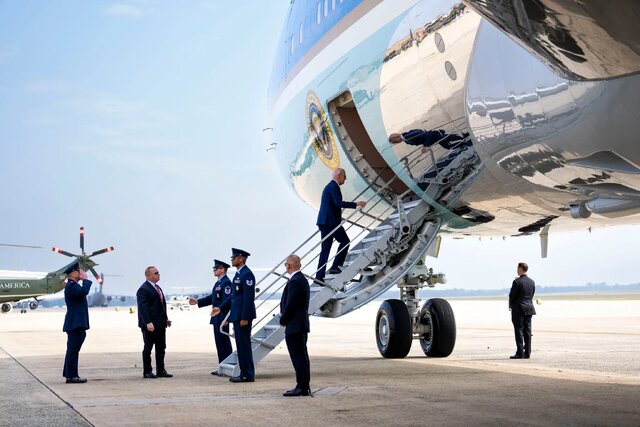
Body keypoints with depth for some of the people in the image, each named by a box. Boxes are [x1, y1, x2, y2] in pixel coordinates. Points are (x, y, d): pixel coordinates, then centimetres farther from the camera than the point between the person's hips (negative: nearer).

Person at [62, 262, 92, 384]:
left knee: (73, 350, 14)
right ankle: (71, 376, -6)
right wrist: (85, 279, -17)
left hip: (76, 324, 11)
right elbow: (84, 291, -28)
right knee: (73, 350, -8)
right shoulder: (71, 285, -13)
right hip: (75, 324, -11)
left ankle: (70, 375, 20)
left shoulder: (73, 285, 20)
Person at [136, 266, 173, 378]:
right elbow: (143, 308, -19)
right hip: (150, 325, -9)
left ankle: (161, 370, 17)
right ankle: (147, 372, 9)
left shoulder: (157, 288, 16)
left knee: (161, 348, 10)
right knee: (148, 348, 2)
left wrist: (166, 319, 16)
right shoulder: (143, 289, -13)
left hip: (160, 324, 9)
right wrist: (148, 323, -26)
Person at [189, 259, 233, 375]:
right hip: (217, 318, 10)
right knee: (220, 343, 12)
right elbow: (212, 298, 21)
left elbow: (227, 301, -21)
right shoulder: (219, 283, 17)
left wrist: (224, 318, -24)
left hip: (222, 318, -10)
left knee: (224, 342, -5)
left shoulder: (226, 283, -15)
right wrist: (197, 301, 15)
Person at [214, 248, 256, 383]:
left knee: (244, 344, -6)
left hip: (243, 316, -10)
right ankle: (245, 373, 18)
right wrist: (221, 308, 18)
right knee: (241, 345, 12)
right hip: (237, 315, 10)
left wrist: (244, 317, -22)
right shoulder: (239, 274, 16)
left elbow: (249, 297, -20)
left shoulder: (247, 274, -15)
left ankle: (248, 375, -1)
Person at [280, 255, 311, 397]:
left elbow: (290, 305, -20)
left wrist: (283, 320, -6)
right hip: (302, 325, 10)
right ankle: (304, 386, 19)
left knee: (298, 357, -7)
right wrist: (284, 318, 13)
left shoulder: (295, 281, -18)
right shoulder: (302, 279, 14)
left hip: (294, 326, -10)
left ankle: (301, 387, -4)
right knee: (301, 356, 13)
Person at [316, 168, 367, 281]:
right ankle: (335, 266, -3)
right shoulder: (334, 186, -9)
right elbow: (338, 203, -22)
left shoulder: (328, 187, 22)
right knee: (345, 241, 3)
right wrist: (356, 204, -22)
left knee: (325, 249, 7)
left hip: (323, 222, 10)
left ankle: (319, 276, 4)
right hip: (331, 221, -9)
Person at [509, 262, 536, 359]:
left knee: (519, 331, -3)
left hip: (519, 309, -6)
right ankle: (527, 353, 8)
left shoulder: (517, 282, -14)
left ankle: (520, 353, -5)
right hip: (529, 309, 6)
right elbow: (532, 295, 11)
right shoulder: (532, 282, 8)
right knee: (527, 331, 7)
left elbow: (511, 296, -9)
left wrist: (510, 306, 8)